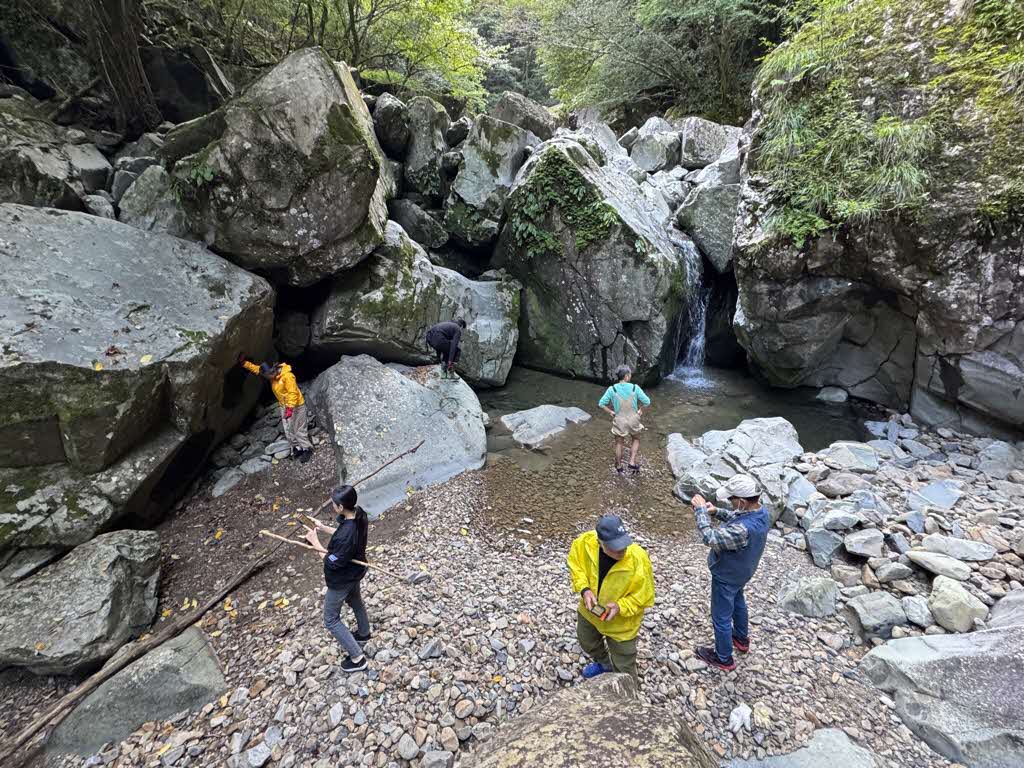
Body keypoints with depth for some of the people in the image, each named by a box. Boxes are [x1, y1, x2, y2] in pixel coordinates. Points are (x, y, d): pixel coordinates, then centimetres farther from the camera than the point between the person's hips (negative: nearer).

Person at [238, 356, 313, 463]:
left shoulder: (287, 376, -26)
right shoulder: (272, 374, -1)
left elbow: (293, 393, -27)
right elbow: (256, 368, 8)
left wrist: (290, 408, -29)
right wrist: (243, 362, -2)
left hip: (296, 405, -8)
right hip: (284, 406, 8)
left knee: (299, 429, -4)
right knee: (288, 430, 10)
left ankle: (307, 449, 7)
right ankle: (297, 448, 20)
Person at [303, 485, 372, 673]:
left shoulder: (346, 535, -42)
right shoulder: (359, 514, -17)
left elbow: (333, 562, -27)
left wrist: (315, 542, -20)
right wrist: (323, 528, -3)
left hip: (342, 579, -8)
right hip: (355, 571, 8)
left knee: (331, 619, 13)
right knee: (355, 601, 33)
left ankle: (357, 658, 21)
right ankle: (363, 634, 58)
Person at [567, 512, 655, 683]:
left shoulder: (639, 559, -37)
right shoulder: (585, 542, -30)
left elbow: (644, 595, -21)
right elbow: (575, 563, -9)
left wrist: (620, 607, -33)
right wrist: (584, 589, -22)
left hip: (621, 622, -4)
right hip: (589, 610, 4)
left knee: (623, 667, 15)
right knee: (587, 642, 32)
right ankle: (604, 664, 64)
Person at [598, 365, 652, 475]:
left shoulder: (612, 389, -14)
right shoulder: (635, 388, -15)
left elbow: (601, 404, -12)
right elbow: (647, 402, -12)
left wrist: (611, 411, 1)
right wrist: (641, 410, 5)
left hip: (619, 420, 0)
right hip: (633, 419, 0)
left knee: (619, 444, 20)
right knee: (636, 439, 27)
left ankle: (619, 467, 35)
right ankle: (632, 463, 16)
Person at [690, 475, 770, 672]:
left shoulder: (743, 529, -44)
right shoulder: (761, 512, -16)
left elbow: (710, 538, -38)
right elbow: (737, 518, 4)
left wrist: (700, 510, -30)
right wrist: (717, 511, -10)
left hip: (726, 576, -8)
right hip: (742, 571, 9)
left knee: (721, 617, 15)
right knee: (738, 602, 34)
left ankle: (723, 658, 36)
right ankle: (742, 639, 58)